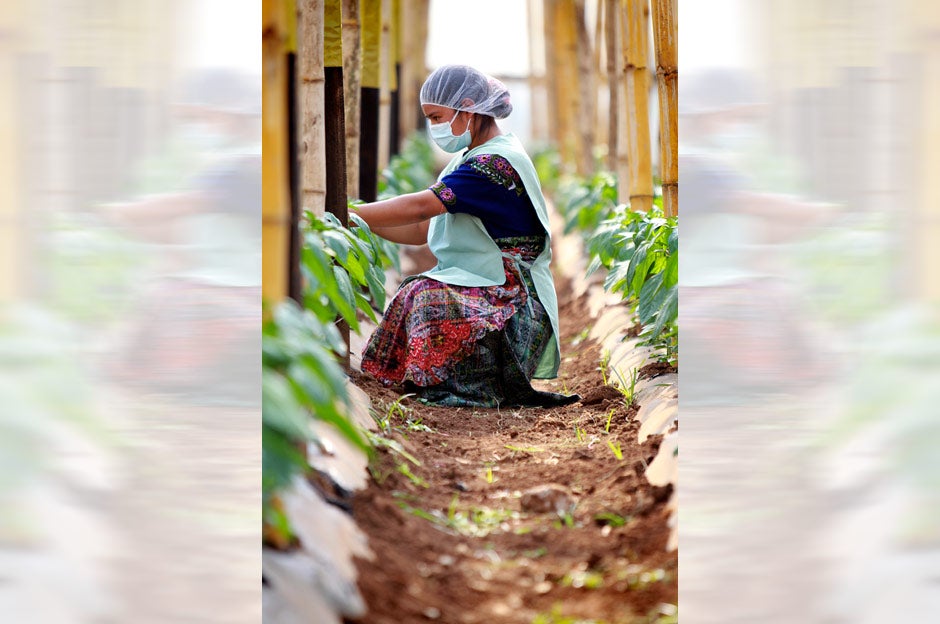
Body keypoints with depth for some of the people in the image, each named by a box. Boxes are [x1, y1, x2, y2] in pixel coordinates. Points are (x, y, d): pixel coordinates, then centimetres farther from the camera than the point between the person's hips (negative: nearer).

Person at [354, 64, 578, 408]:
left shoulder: (495, 163, -16)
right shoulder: (473, 160, 17)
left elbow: (420, 207, -25)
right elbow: (421, 231, 13)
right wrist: (363, 222, 0)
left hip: (515, 301, -10)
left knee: (427, 296, -29)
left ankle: (493, 391, -14)